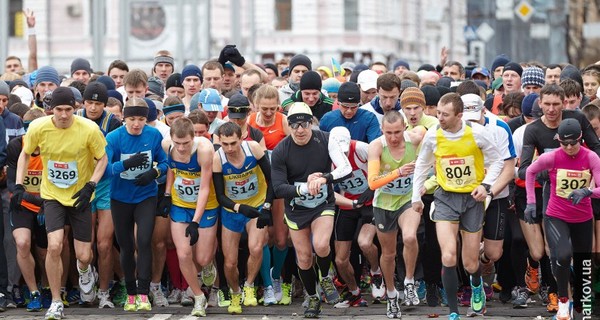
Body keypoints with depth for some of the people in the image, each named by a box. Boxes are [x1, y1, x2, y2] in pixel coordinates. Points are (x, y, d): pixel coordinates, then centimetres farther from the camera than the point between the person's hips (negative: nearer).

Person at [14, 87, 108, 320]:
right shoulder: (38, 128, -14)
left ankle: (85, 271, 41)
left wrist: (90, 186, -16)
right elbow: (25, 154, 5)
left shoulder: (89, 129, -18)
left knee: (84, 255, 0)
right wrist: (19, 185, -3)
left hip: (79, 196, 0)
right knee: (54, 246, -19)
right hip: (52, 195, 0)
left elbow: (102, 158, -4)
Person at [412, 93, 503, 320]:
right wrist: (416, 197, 14)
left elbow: (496, 160, 3)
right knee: (448, 257, -18)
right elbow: (422, 165, 11)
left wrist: (485, 184, -11)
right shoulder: (433, 135, -8)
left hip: (472, 198, 0)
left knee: (470, 264, 5)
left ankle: (476, 285, 45)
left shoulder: (476, 133, -12)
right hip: (446, 198, 0)